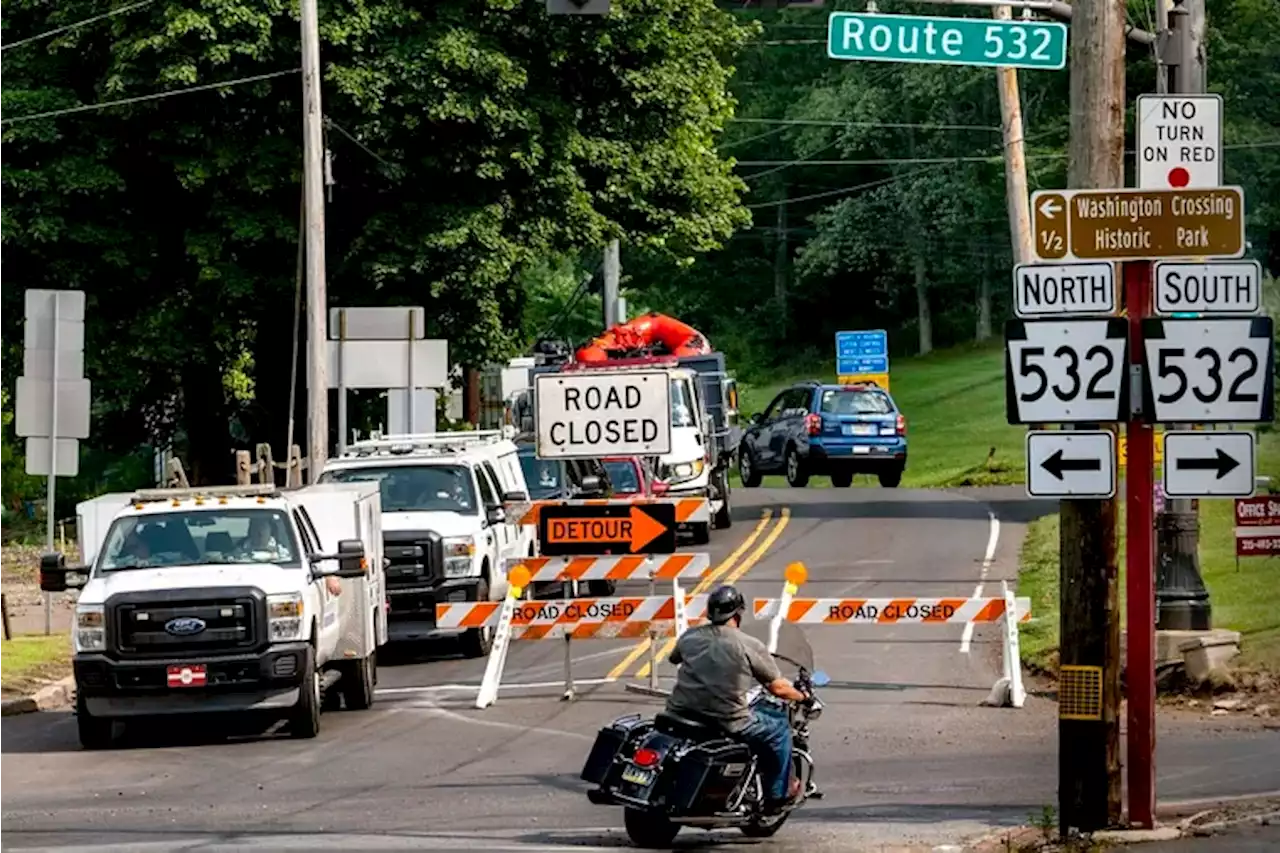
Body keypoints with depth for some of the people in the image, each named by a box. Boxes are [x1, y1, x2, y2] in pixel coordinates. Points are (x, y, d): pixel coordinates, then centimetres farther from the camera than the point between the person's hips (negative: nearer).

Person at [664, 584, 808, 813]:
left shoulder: (689, 637, 5)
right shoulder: (750, 646, -7)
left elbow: (673, 658, 27)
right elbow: (778, 687, -1)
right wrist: (802, 696, 19)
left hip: (682, 712, 5)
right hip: (727, 721, -5)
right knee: (778, 725, 18)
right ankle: (777, 793, 25)